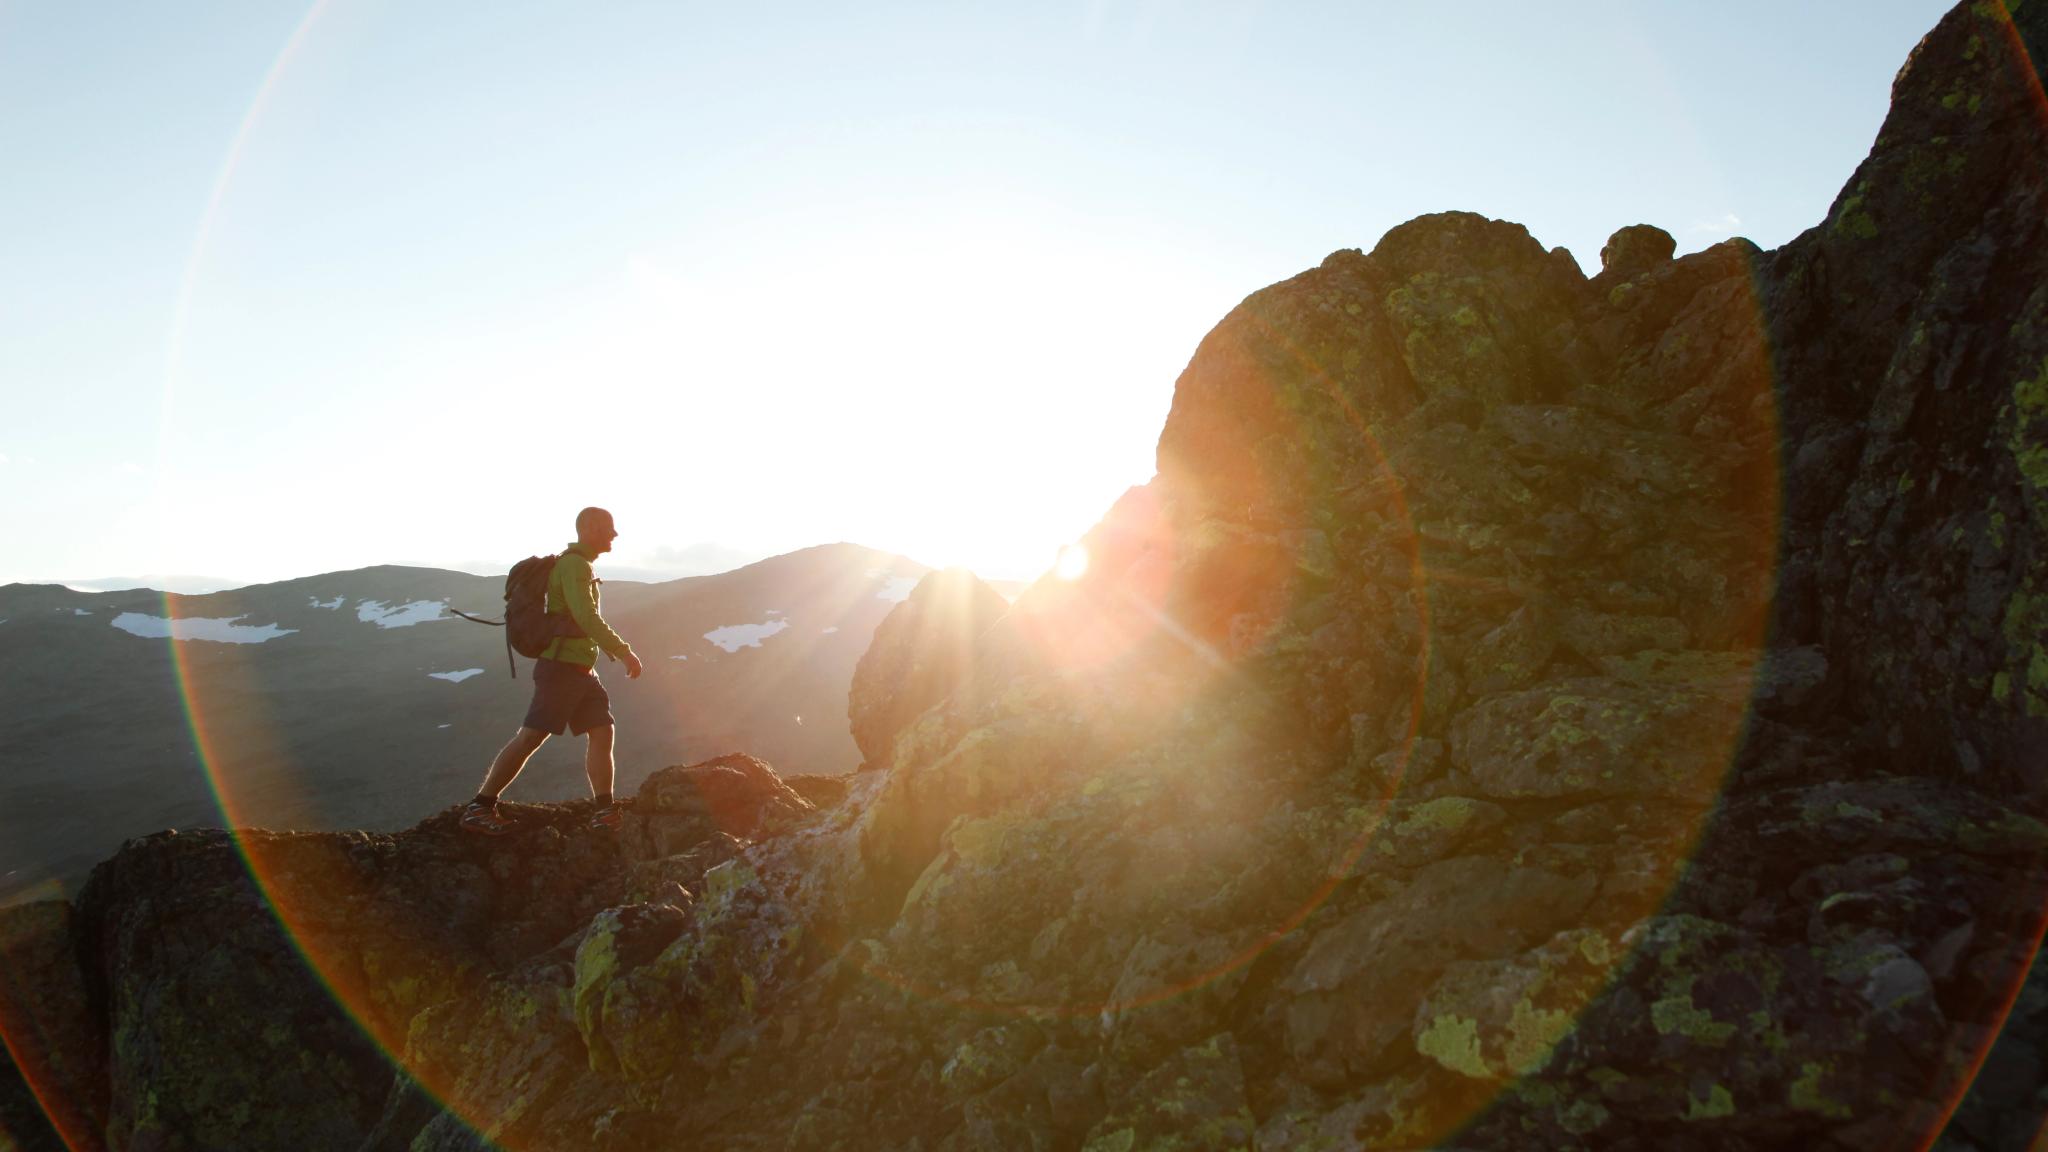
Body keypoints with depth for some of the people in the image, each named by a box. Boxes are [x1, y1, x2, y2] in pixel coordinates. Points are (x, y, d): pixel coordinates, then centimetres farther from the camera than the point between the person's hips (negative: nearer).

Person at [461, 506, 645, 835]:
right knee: (531, 737, -8)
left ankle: (605, 812, 0)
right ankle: (479, 808, -2)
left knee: (602, 733, 1)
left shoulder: (579, 565, 17)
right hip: (563, 668, -10)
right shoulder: (574, 565, -14)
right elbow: (587, 618, -26)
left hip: (582, 671, 10)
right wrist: (625, 653, -23)